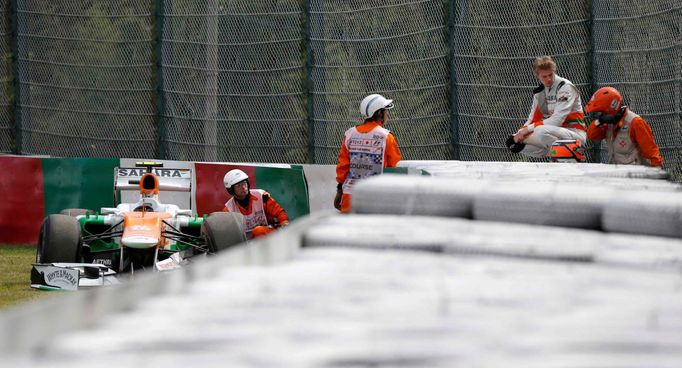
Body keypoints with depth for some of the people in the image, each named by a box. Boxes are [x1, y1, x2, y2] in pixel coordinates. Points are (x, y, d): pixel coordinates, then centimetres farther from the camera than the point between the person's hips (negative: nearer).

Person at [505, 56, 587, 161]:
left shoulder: (565, 87, -13)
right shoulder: (539, 92, 11)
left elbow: (557, 120, -21)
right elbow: (532, 120, 9)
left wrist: (528, 128, -22)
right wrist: (520, 133, -11)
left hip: (575, 134, -8)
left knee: (541, 131, -36)